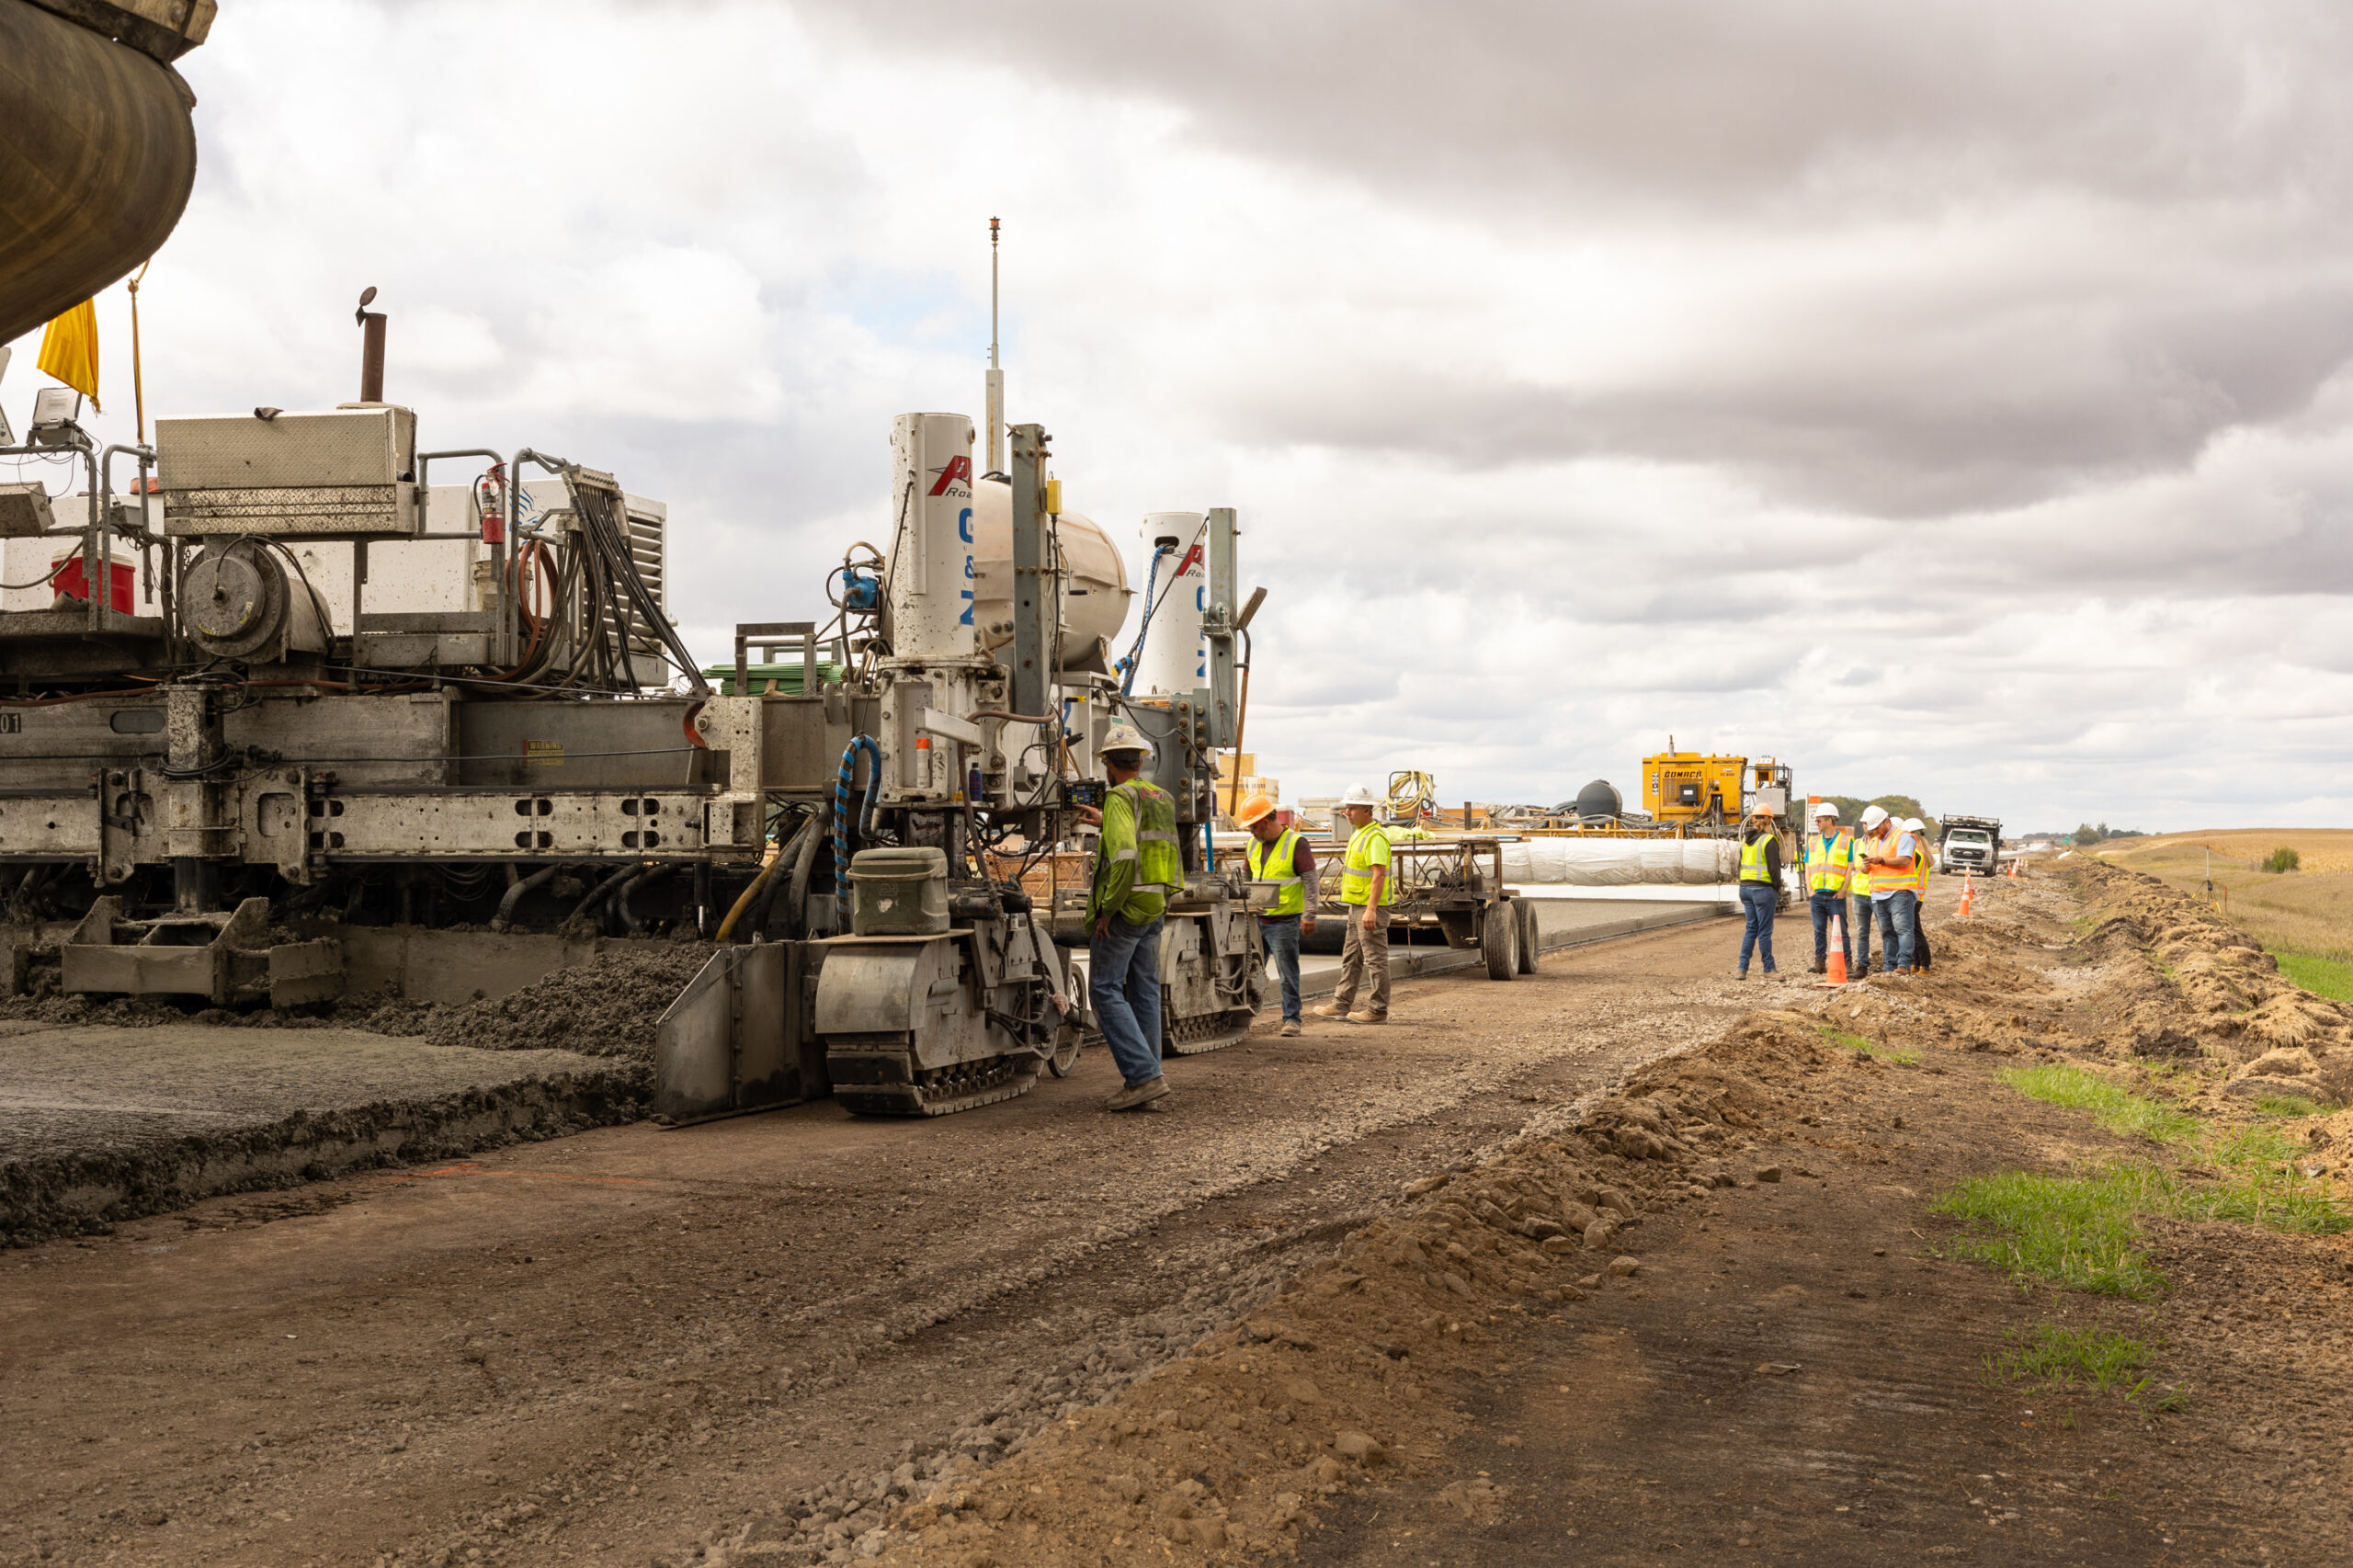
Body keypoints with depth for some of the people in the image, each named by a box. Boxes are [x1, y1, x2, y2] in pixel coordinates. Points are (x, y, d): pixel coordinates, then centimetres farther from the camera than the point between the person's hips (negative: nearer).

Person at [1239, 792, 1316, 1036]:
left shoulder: (1296, 843, -9)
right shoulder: (1254, 844, 11)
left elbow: (1310, 881, -13)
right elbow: (1247, 878, 23)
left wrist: (1309, 915, -20)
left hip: (1284, 922, -6)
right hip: (1257, 919, 6)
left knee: (1287, 973, -2)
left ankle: (1291, 1019, 5)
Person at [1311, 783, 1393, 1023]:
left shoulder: (1375, 838, -17)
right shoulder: (1359, 833, 15)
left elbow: (1379, 874, -24)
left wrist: (1371, 910, -28)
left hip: (1372, 907, -11)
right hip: (1358, 905, 11)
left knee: (1375, 959, -5)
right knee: (1351, 958, 13)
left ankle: (1378, 1010, 0)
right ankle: (1341, 1005, 19)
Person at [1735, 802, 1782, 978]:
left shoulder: (1746, 839, 10)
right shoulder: (1769, 840, -12)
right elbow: (1774, 868, -14)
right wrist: (1778, 890, -4)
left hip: (1746, 888, 7)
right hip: (1764, 889, -7)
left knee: (1750, 928, 11)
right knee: (1765, 930, 0)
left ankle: (1743, 967, 5)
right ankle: (1769, 968, 7)